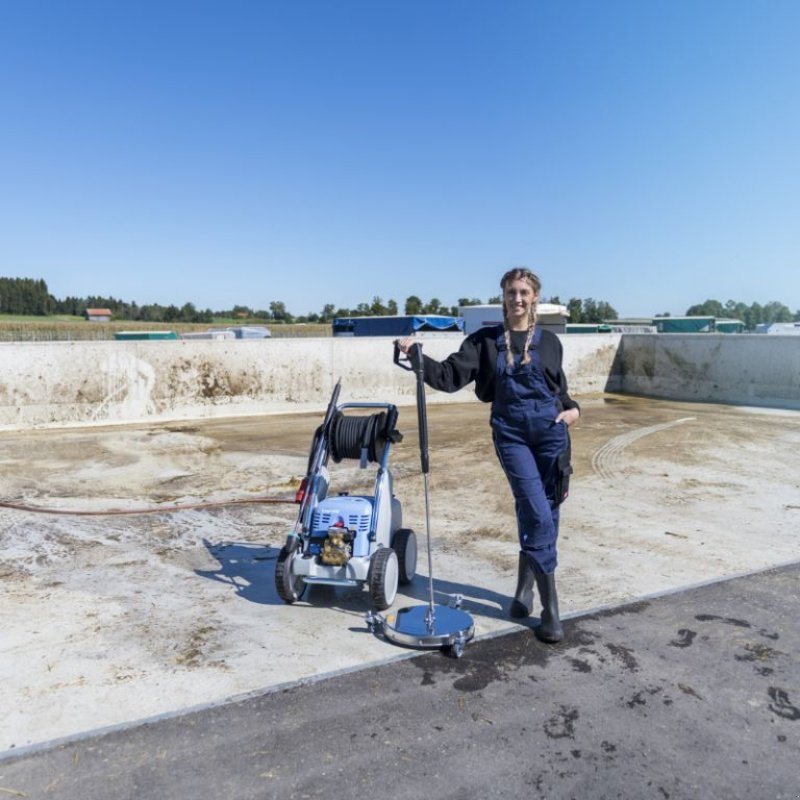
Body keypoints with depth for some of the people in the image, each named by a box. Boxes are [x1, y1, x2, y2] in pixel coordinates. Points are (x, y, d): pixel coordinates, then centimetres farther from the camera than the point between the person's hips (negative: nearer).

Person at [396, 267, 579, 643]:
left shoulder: (548, 341, 7)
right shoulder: (485, 340, 3)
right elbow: (450, 376, -3)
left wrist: (572, 408, 0)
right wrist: (417, 355, -16)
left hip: (550, 432, 2)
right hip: (510, 433, -2)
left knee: (537, 515, 8)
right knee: (538, 516, -11)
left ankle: (524, 590, 30)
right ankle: (550, 609, 1)